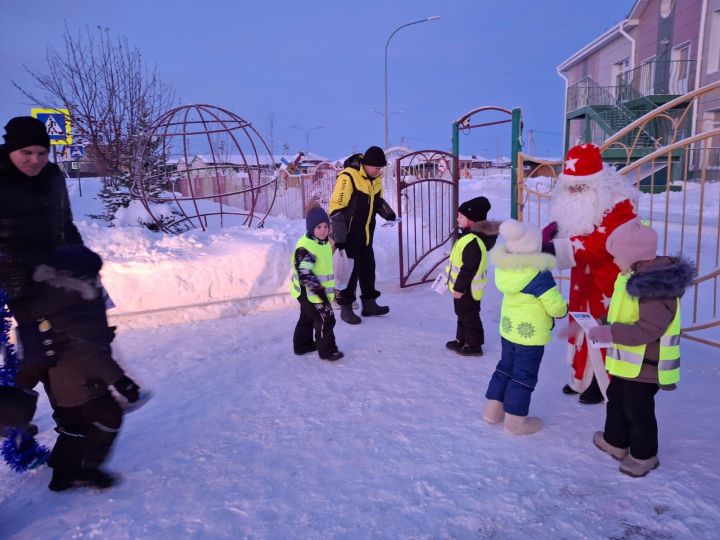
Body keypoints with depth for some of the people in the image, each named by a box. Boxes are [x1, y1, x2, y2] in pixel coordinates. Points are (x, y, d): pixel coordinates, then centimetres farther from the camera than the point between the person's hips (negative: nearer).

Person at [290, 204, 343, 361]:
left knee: (307, 318, 22)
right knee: (325, 320, -5)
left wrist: (328, 288, 25)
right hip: (309, 293, -10)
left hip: (320, 291, 10)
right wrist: (318, 288, -29)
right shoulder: (305, 247, -24)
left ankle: (302, 345, 37)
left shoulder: (323, 243, 8)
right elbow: (304, 273, -29)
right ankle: (327, 350, 8)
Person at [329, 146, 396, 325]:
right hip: (348, 235, -8)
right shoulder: (348, 177, -22)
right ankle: (346, 308, 14)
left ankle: (369, 303, 28)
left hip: (366, 235, 8)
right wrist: (339, 237, -23)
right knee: (350, 269, 0)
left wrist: (387, 212, -3)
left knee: (368, 268, 14)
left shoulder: (376, 178, 3)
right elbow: (336, 208, -22)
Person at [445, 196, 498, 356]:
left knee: (469, 316, 4)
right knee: (462, 314, 21)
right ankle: (462, 340, 36)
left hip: (466, 289, -10)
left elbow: (468, 269, -28)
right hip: (463, 287, 10)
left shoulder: (473, 242, -29)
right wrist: (457, 286, 22)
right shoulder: (468, 236, 5)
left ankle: (473, 345, 19)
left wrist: (459, 288, -21)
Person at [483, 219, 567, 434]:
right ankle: (516, 420, 18)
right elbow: (556, 305, -19)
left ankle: (493, 410, 29)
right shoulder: (539, 274, -24)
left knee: (506, 367, 20)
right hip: (531, 334, -6)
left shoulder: (504, 267, -6)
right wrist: (564, 310, 5)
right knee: (524, 375, 7)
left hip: (508, 328, 7)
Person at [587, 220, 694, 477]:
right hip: (627, 361, 10)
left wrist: (608, 333, -29)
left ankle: (644, 455, 28)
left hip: (644, 364, -10)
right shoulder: (636, 277, 3)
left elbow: (648, 330, -31)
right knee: (616, 399, 23)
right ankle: (615, 442, 42)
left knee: (638, 409, 7)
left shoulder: (656, 286, -28)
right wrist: (605, 325, 6)